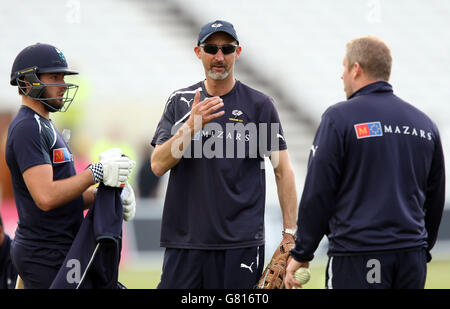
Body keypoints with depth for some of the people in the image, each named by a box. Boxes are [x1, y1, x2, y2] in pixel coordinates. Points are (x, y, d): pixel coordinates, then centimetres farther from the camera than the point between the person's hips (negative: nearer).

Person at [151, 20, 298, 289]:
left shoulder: (259, 105, 3)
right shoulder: (180, 102, 10)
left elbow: (283, 171, 2)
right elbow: (159, 165, 1)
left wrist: (290, 235, -5)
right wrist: (193, 126, -14)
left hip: (241, 243, -2)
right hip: (184, 239, 2)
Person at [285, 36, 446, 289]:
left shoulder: (339, 118, -5)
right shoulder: (425, 124, 12)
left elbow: (317, 194, -6)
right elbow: (435, 200, 18)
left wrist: (301, 254, 1)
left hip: (356, 259, -5)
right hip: (413, 259, 5)